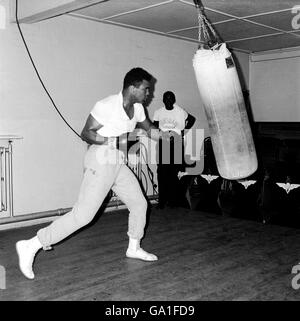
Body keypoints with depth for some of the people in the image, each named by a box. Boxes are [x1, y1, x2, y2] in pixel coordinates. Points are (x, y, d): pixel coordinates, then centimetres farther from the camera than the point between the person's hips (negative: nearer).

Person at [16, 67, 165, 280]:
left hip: (118, 163, 9)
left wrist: (153, 131, 4)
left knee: (139, 204, 13)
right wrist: (110, 141, -29)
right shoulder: (107, 106, -17)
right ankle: (31, 246, -6)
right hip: (100, 162, -9)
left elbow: (147, 125, 25)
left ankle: (134, 248, 33)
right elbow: (86, 133, -16)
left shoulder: (137, 108, 8)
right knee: (83, 214, -12)